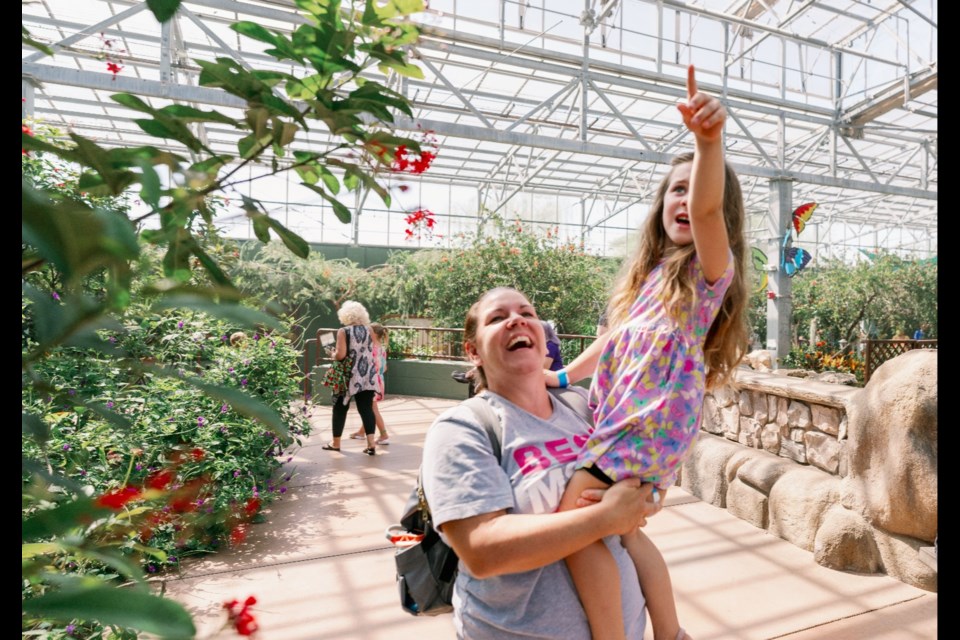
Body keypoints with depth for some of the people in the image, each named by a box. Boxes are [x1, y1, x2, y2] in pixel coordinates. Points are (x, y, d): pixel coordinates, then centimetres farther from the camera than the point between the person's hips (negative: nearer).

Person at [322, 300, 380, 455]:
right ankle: (371, 443, -5)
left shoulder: (343, 331, -9)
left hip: (348, 376, -3)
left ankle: (336, 442, 24)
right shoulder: (369, 330, 4)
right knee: (366, 408, 3)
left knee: (340, 408, 12)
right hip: (367, 375, 3)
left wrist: (333, 354, 3)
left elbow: (340, 355, -17)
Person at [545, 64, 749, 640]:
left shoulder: (712, 265, -7)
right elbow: (618, 335, 20)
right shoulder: (653, 269, 15)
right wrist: (565, 376, 19)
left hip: (652, 421, -8)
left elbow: (707, 208, -29)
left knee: (573, 518, -14)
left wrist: (709, 139, -45)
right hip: (624, 419, 8)